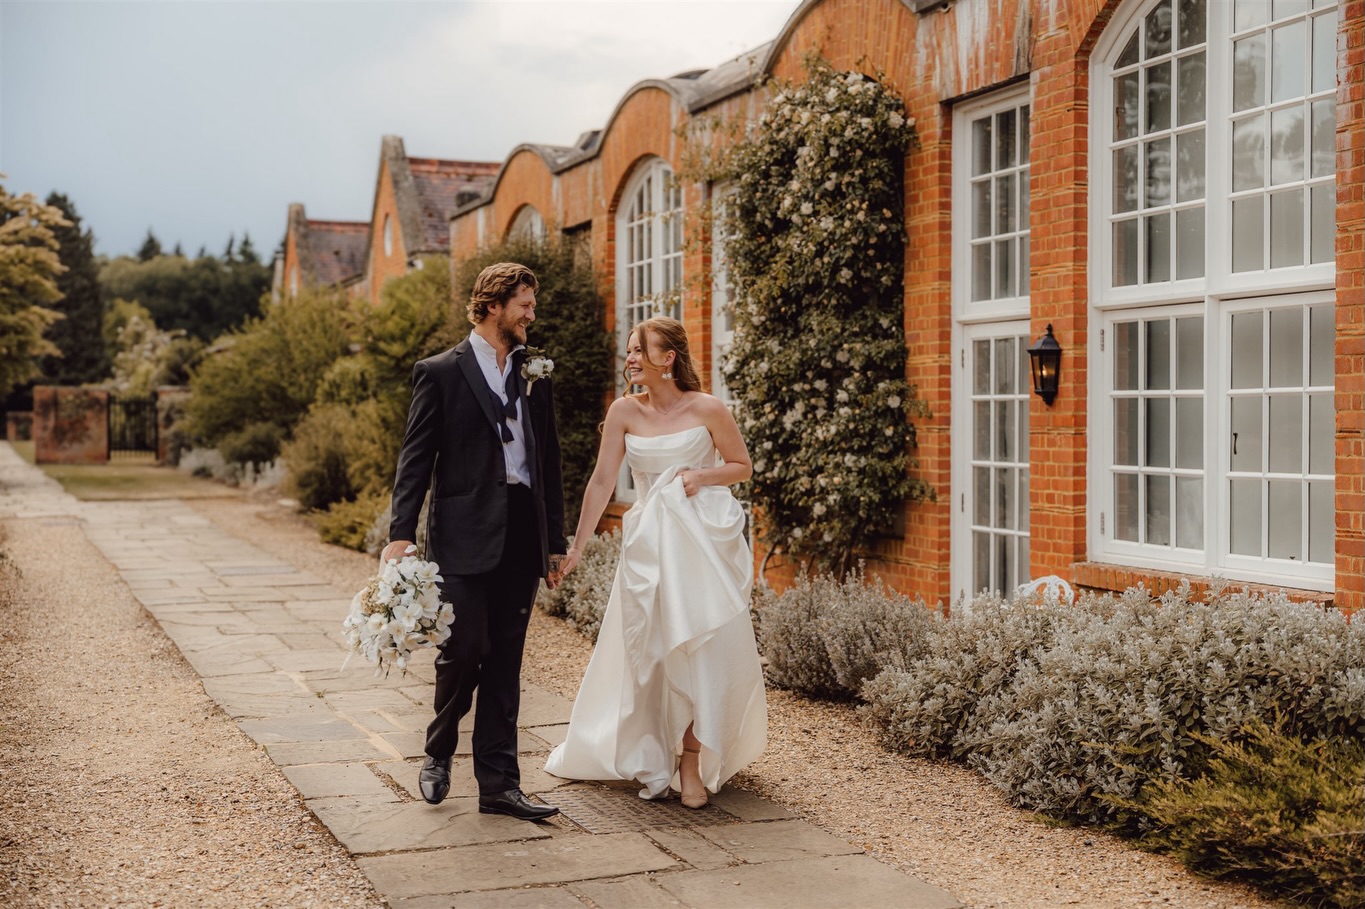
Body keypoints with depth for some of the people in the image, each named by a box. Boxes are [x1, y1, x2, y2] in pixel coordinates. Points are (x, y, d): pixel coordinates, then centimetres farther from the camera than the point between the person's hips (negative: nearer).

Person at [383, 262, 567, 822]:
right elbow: (416, 458, -3)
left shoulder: (534, 376, 15)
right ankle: (439, 751, 22)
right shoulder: (440, 372, 1)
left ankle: (499, 784, 12)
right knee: (463, 649, -6)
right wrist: (401, 534, -12)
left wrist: (555, 542, 14)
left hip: (522, 536, 4)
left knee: (505, 662, 7)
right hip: (464, 534, -4)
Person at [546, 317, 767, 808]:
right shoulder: (625, 411, 0)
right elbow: (602, 481, 0)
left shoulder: (707, 409, -4)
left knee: (704, 650, -2)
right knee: (654, 653, 7)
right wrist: (576, 546, -4)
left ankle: (693, 759, 13)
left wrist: (701, 475, -12)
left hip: (705, 538, -2)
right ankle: (655, 761, 23)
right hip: (649, 543, 2)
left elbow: (743, 466, 7)